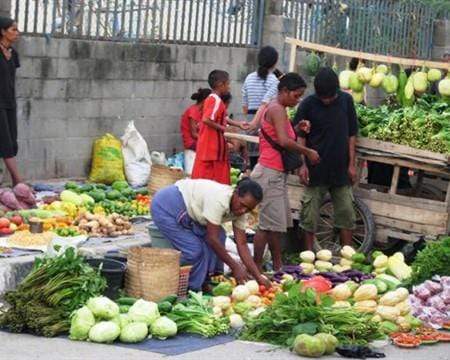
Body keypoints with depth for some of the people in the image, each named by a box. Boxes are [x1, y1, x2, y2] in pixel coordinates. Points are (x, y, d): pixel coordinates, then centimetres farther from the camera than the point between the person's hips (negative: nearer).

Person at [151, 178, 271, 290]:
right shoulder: (219, 199, -33)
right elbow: (212, 239, -29)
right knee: (194, 250, -17)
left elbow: (242, 245, -5)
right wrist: (235, 266, -22)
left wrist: (258, 276, -12)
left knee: (218, 236, -3)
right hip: (165, 207, -9)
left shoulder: (239, 209, -7)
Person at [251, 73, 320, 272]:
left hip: (277, 174, 11)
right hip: (270, 173, -11)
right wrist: (308, 152, -18)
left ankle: (278, 266, 19)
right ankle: (256, 268, -4)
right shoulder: (277, 109, -14)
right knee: (268, 224, -8)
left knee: (278, 223, 13)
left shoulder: (274, 108, 18)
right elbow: (284, 141, -26)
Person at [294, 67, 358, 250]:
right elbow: (300, 136, -2)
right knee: (310, 214, 2)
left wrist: (351, 164, 3)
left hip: (340, 169, 2)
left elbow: (351, 134, 6)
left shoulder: (346, 100, 1)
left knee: (346, 213, 6)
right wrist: (302, 164, -10)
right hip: (316, 169, -2)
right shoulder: (308, 104, -6)